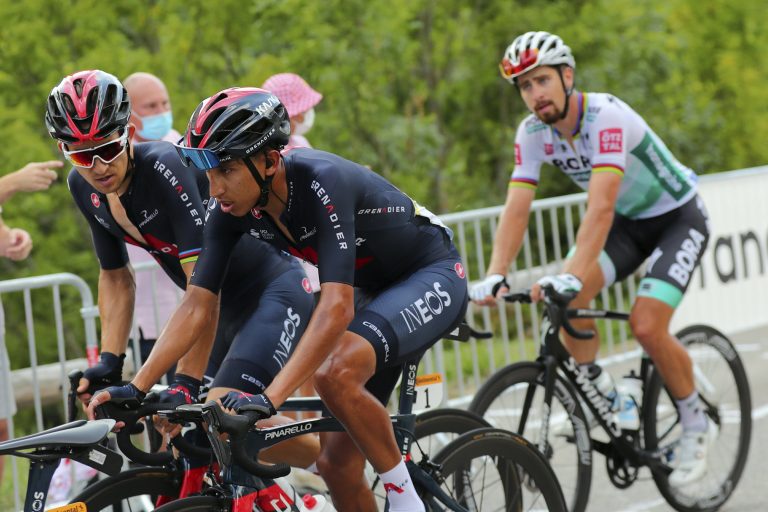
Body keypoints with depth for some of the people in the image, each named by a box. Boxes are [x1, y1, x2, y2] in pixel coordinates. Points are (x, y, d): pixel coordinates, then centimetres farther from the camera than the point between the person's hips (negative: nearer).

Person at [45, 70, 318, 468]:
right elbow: (115, 278, 7)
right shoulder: (83, 188, -5)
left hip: (274, 292, -8)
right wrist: (109, 362, -6)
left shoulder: (166, 168, -27)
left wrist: (186, 382, -36)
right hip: (228, 310, 8)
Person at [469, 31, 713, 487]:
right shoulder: (533, 133, -13)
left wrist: (571, 277, -53)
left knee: (647, 326, -22)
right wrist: (495, 277, -32)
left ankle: (697, 426, 2)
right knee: (569, 296, -22)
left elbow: (600, 209, -43)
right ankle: (597, 394, -1)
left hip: (678, 218, -6)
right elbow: (516, 210, -18)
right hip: (627, 221, 6)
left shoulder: (606, 117, -33)